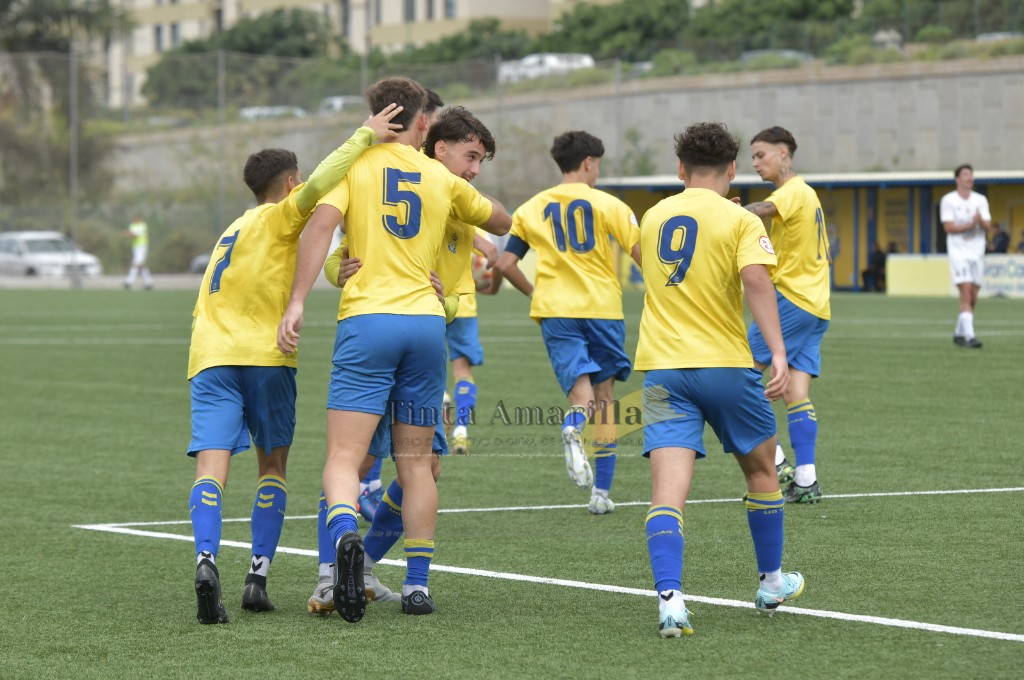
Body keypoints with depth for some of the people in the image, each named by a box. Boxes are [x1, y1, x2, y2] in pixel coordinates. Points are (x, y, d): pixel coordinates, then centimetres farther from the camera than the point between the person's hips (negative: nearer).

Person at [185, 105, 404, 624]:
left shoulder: (234, 229, 29)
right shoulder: (280, 216, 6)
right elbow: (317, 186, -15)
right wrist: (364, 136, -9)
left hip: (209, 357, 5)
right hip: (264, 355, -4)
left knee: (212, 467, -10)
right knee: (273, 467, 10)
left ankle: (206, 561, -33)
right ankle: (258, 577, 1)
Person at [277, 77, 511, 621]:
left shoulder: (354, 164, 5)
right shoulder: (442, 180, 14)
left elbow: (321, 223, -12)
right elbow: (502, 223, 30)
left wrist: (296, 303, -15)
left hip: (366, 321, -3)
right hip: (427, 320, 3)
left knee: (344, 457, -7)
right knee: (416, 462, 11)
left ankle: (345, 535, -36)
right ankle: (417, 583, 10)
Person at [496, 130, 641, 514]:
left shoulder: (531, 209, 9)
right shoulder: (606, 204, 1)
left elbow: (506, 264, 6)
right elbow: (642, 253, -7)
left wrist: (533, 293, 22)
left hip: (556, 310, 1)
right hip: (603, 307, -1)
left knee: (582, 392, -2)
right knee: (604, 394, 12)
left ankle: (574, 426, -42)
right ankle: (601, 492, 9)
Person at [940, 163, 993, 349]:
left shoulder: (981, 200, 9)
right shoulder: (948, 200, -2)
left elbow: (988, 227, 2)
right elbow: (948, 227, -10)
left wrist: (981, 221, -20)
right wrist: (969, 225, -22)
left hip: (977, 253, 5)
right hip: (958, 252, -5)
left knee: (973, 298, 7)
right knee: (966, 294, -16)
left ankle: (959, 333, 23)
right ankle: (969, 336, -20)